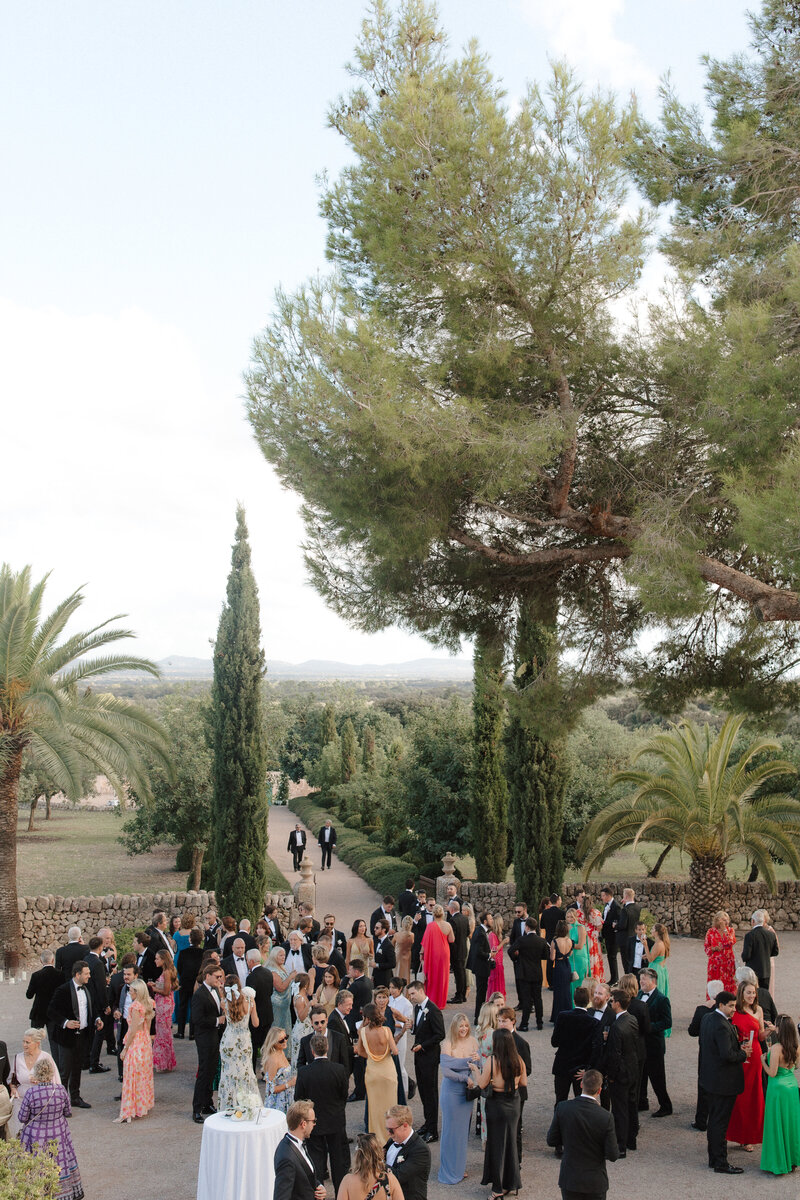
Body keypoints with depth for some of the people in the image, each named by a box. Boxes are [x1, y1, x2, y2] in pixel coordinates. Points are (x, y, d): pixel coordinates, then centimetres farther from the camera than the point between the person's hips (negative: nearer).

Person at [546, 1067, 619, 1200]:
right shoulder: (606, 1117, -19)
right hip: (595, 1182, -1)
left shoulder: (562, 1108, -14)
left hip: (569, 1179, 1)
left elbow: (551, 1140, -4)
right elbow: (613, 1156, -13)